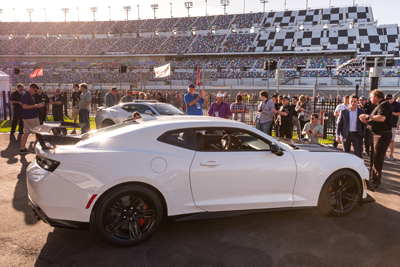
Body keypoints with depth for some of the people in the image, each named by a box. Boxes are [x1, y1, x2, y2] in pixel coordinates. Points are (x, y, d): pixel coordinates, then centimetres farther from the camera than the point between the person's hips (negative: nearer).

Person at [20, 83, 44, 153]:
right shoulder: (25, 95, -14)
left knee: (26, 133, 10)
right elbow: (25, 106, -22)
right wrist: (36, 106, -21)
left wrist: (38, 105, 11)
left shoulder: (30, 95, 17)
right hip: (30, 118, -10)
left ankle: (22, 149, 13)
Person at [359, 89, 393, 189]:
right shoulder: (378, 106, 19)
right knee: (373, 158, 16)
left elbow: (381, 118, -26)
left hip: (382, 135, -10)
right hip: (376, 135, 10)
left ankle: (375, 182, 0)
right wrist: (365, 121, 8)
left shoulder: (384, 104, -12)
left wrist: (368, 116, -15)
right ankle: (372, 178, 27)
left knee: (377, 159, -7)